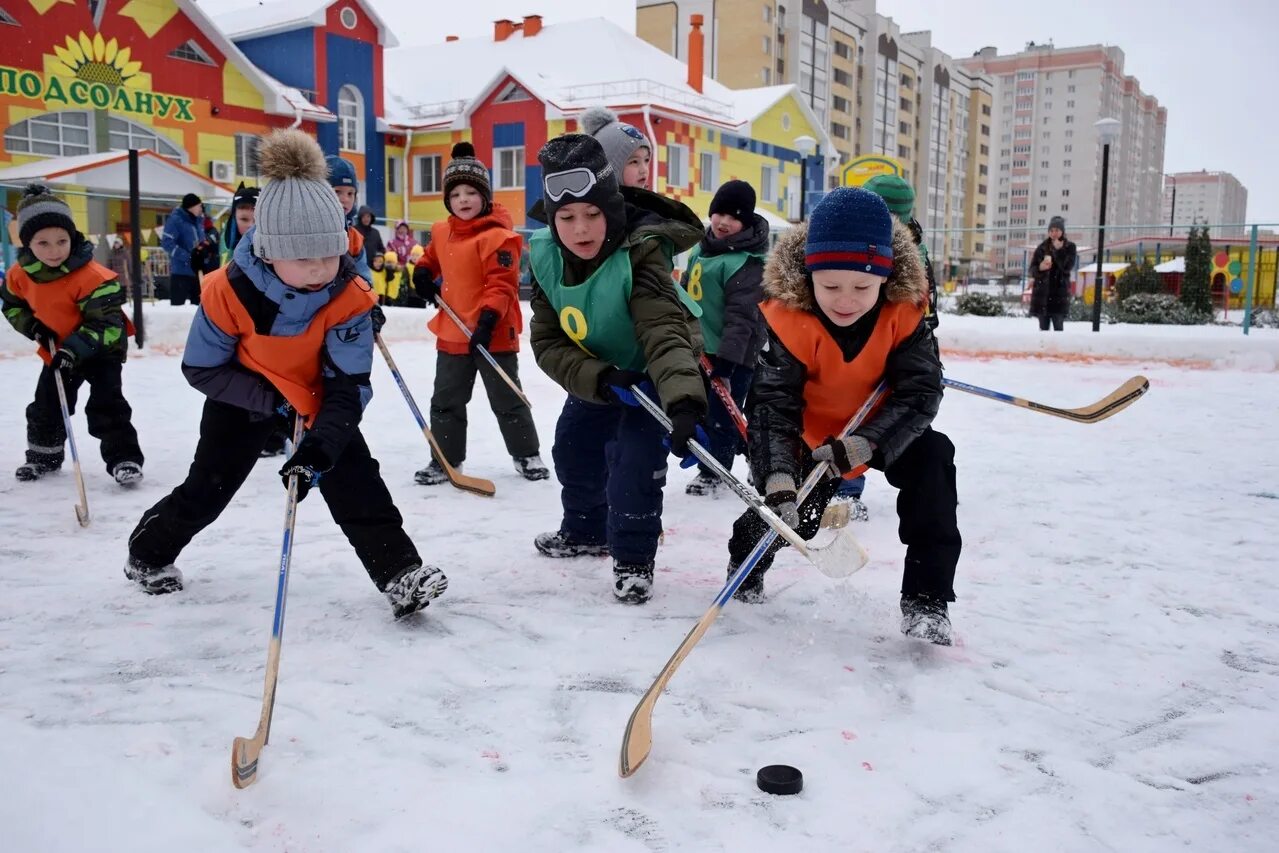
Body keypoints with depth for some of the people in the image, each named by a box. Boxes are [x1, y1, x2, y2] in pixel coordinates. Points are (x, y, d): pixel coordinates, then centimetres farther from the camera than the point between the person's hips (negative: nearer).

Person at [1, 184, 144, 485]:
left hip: (102, 349, -6)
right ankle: (43, 455, 34)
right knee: (46, 405, 15)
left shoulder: (93, 276, -29)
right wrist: (32, 326, -9)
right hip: (56, 351, 6)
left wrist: (76, 349, -36)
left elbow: (106, 322, -29)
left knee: (106, 405, -14)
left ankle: (123, 458, -6)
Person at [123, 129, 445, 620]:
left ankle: (398, 570, -7)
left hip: (318, 394, 1)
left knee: (354, 479, -12)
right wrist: (271, 400, -27)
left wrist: (321, 446, -40)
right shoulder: (230, 290, -31)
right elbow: (201, 369, -17)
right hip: (244, 395, -1)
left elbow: (348, 387, -27)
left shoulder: (350, 297, -29)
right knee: (208, 485, 8)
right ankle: (148, 553, 33)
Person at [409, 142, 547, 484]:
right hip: (452, 333, 7)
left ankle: (526, 454, 23)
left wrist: (488, 317, -32)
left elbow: (503, 283, -21)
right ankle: (446, 459, 25)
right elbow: (432, 256, 28)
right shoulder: (442, 232, 6)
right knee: (446, 401, 12)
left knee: (507, 399, 7)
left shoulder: (498, 236, -16)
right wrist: (422, 272, 7)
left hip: (493, 333, -6)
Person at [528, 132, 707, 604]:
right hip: (596, 372, 6)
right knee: (574, 449, 18)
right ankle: (586, 530, 44)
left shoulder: (640, 255, -37)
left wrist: (684, 405, -65)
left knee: (634, 458, -20)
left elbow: (666, 334, -49)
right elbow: (548, 343, -19)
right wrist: (599, 379, -37)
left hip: (657, 372, -6)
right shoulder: (545, 257, -21)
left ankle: (633, 557, 2)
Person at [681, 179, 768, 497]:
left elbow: (742, 315, -26)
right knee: (702, 409, 17)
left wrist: (727, 357, -31)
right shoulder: (702, 248, 7)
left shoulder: (748, 263, -20)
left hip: (734, 353, -9)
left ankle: (712, 471, 13)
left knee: (719, 414, -3)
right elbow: (687, 293, 20)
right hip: (702, 347, 9)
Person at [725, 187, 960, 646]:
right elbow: (774, 404, -29)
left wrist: (863, 444, -34)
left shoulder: (904, 313, -23)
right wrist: (778, 479, -42)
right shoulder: (787, 319, -29)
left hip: (882, 432, 2)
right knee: (790, 519, -8)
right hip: (810, 435, -2)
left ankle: (926, 598, -12)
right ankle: (747, 562, 32)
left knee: (932, 457, -21)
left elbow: (921, 392, -22)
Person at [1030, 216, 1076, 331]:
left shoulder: (1069, 247, 3)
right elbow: (1032, 267, 9)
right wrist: (1040, 268, -13)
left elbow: (1067, 267, -10)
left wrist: (1058, 250, -14)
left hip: (1059, 292, -2)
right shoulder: (1042, 247, 9)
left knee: (1058, 326, -8)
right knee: (1043, 327, 4)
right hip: (1042, 292, 3)